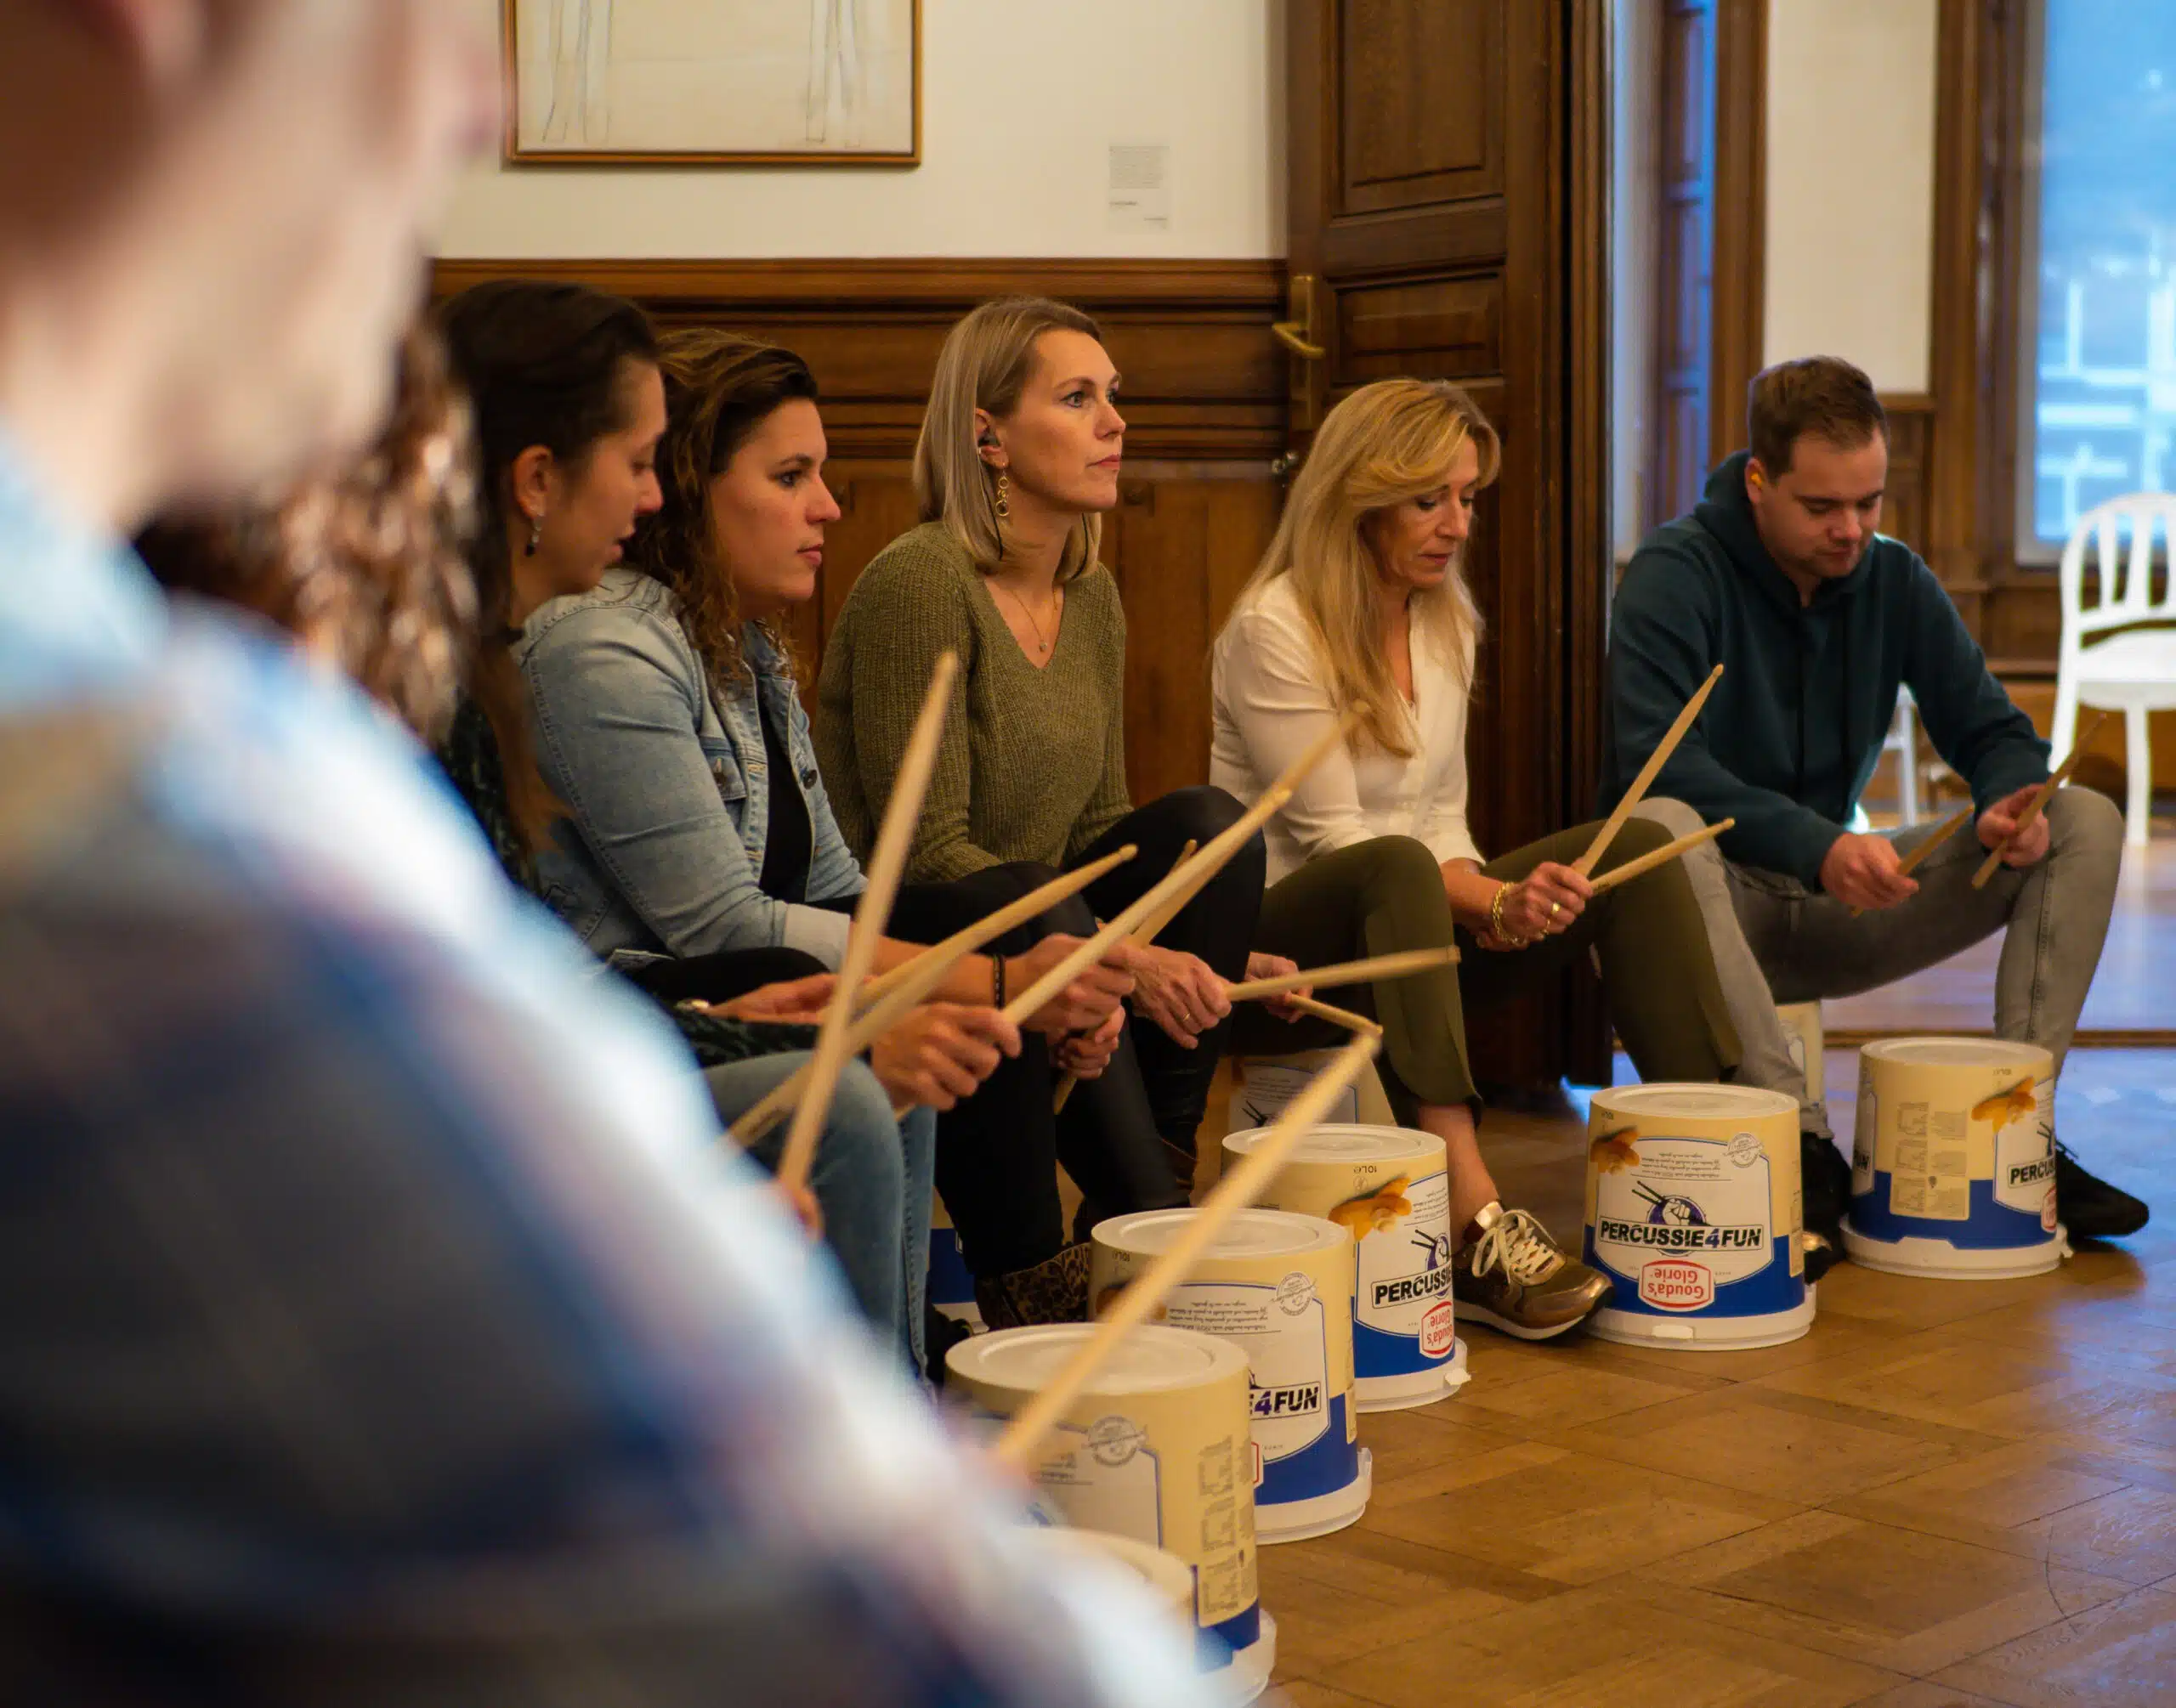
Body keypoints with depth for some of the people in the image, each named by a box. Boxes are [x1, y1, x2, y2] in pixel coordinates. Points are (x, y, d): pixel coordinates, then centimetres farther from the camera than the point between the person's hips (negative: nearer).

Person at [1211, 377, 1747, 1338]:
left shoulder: (1448, 623, 11)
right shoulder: (1274, 630, -13)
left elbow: (1442, 818, 12)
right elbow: (1333, 837, -17)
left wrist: (1492, 901, -10)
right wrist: (1489, 900, -28)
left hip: (1398, 940, 7)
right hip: (1274, 953, -7)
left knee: (1636, 848, -10)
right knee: (1395, 870, -40)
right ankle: (1475, 1232, -50)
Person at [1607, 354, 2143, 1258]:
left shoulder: (1896, 581, 5)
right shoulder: (1677, 572, -13)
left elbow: (1991, 729, 7)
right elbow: (1651, 760, -26)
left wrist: (2010, 801, -19)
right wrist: (1814, 846, -37)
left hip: (1834, 904, 6)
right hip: (1720, 899, -5)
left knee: (2087, 824, -8)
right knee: (1665, 834, -41)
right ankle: (1802, 1142, -38)